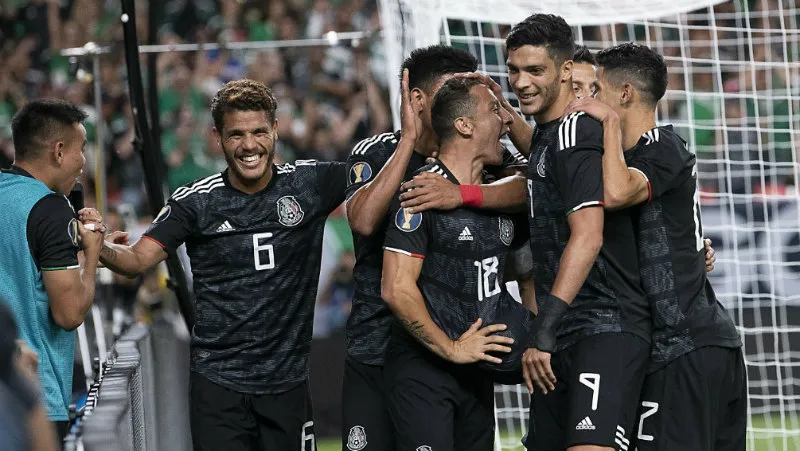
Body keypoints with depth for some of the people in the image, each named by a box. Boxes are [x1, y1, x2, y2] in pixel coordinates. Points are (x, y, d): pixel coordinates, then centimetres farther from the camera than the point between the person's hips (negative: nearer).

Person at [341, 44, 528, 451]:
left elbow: (526, 186, -17)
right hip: (376, 353, -1)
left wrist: (462, 194, -33)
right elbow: (363, 220, -18)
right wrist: (409, 140, -19)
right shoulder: (375, 153, 2)